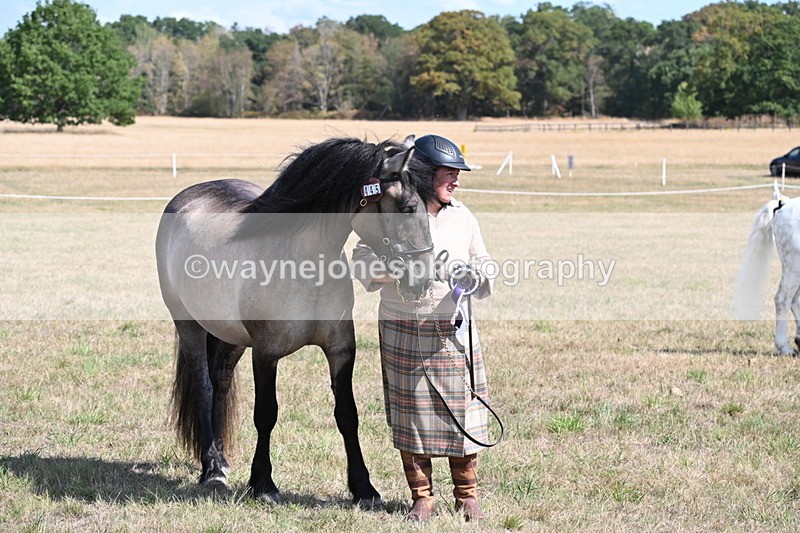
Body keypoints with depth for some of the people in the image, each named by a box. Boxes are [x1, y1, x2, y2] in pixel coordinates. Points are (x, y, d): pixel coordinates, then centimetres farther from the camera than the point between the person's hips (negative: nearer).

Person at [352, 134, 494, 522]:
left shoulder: (463, 218, 6)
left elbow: (483, 266, 13)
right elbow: (364, 267, -5)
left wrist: (476, 276, -9)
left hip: (454, 330, 2)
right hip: (403, 331, -2)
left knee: (462, 411, 2)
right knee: (411, 412, 3)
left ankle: (467, 496, 17)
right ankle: (422, 497, 16)